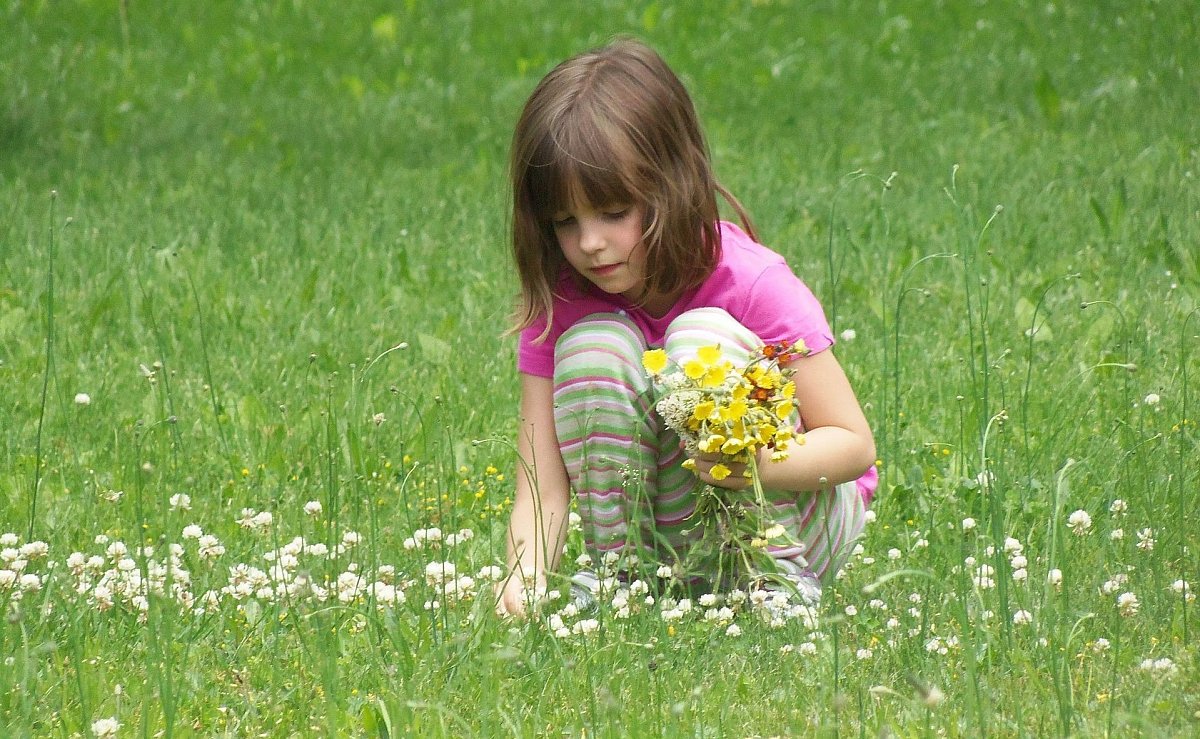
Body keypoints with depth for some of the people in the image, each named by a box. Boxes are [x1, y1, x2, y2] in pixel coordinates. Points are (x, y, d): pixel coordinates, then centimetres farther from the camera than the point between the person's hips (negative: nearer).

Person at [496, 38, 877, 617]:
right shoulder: (557, 305, -10)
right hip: (664, 537, 3)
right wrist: (525, 578, -37)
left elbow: (854, 444, -18)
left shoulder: (753, 284, -20)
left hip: (793, 516, -3)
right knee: (593, 343, -21)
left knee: (701, 336, -27)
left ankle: (781, 579, -20)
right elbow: (542, 486, -15)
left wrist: (757, 463, -39)